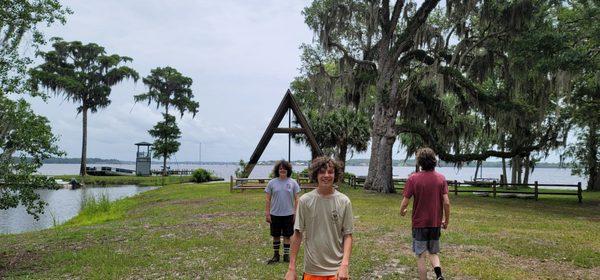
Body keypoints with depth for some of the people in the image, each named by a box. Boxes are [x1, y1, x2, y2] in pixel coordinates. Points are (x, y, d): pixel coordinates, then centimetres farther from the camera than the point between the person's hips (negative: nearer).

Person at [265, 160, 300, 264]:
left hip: (288, 214, -1)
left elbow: (296, 199, 1)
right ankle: (276, 255, 23)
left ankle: (286, 255, 20)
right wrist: (267, 213, -1)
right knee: (276, 236, 10)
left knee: (287, 236, 8)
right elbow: (268, 199, 2)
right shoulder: (272, 183, -1)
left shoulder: (293, 183, -2)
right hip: (275, 214, 1)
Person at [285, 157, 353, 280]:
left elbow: (347, 235, -2)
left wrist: (345, 264, -13)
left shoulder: (344, 201, -4)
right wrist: (292, 268, -3)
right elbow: (298, 234, -2)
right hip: (312, 269, 0)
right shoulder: (305, 200, -5)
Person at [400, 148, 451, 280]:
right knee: (433, 253, 19)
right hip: (436, 223, 3)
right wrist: (446, 220, 7)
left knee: (421, 256, 10)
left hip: (419, 224, -3)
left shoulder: (413, 178, -11)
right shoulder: (441, 178, -4)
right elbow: (446, 202, -7)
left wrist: (402, 211, 11)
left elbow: (405, 202, -11)